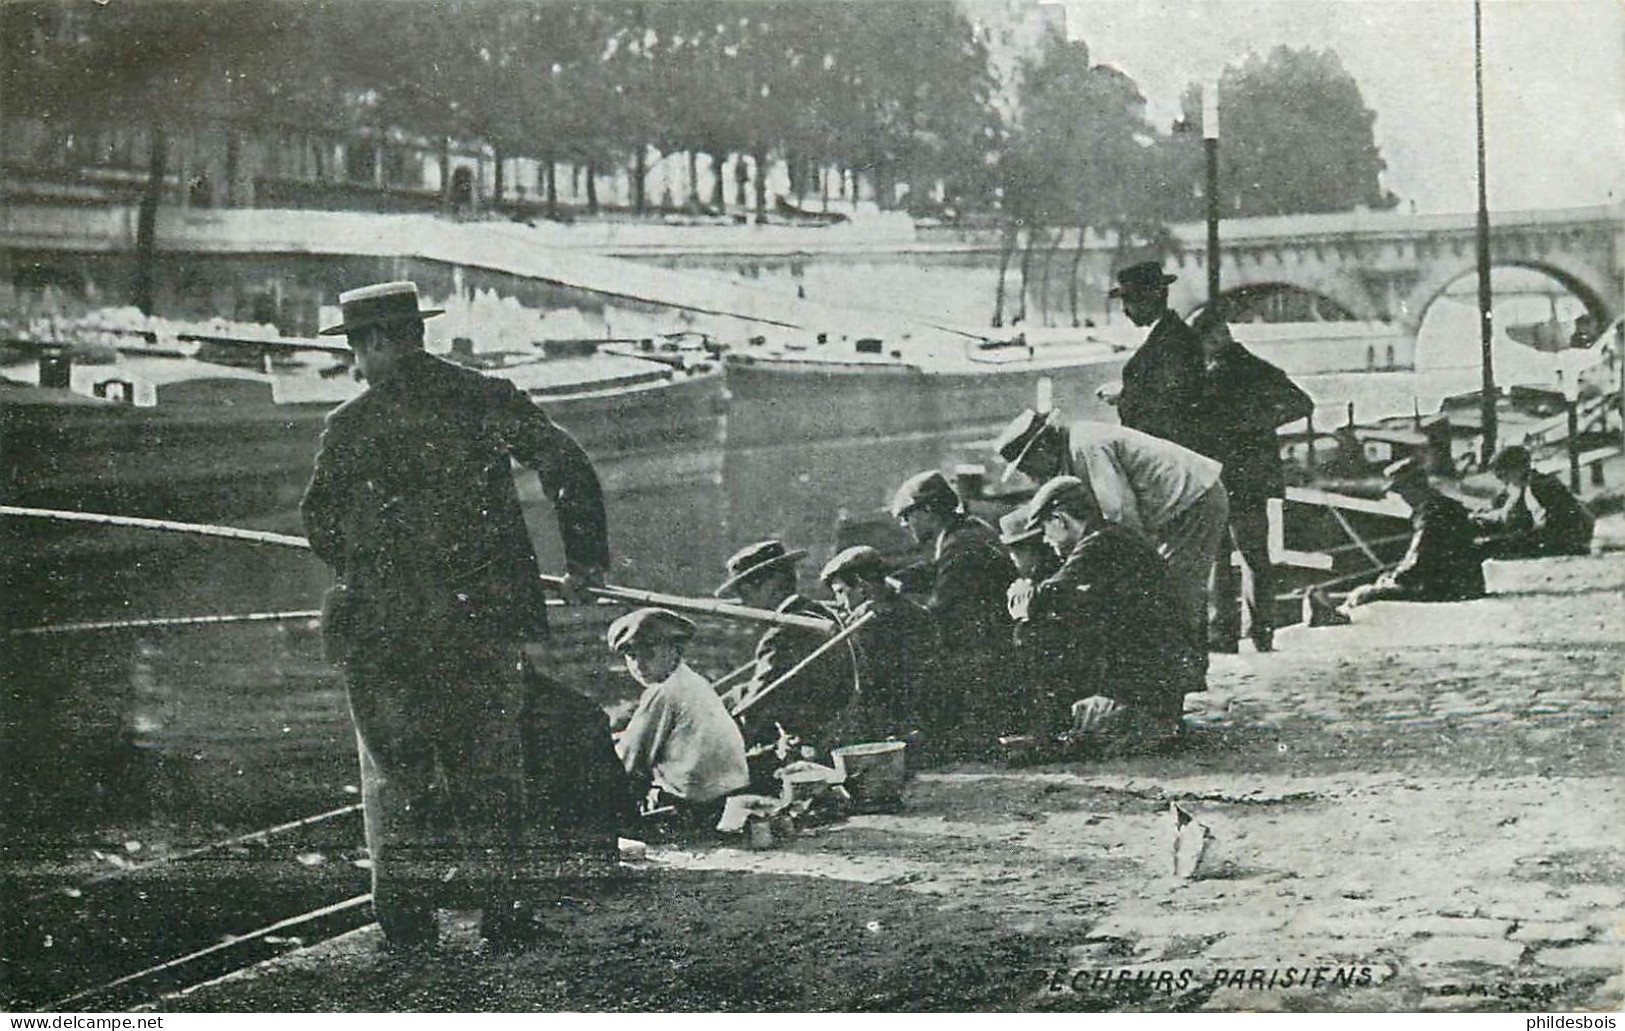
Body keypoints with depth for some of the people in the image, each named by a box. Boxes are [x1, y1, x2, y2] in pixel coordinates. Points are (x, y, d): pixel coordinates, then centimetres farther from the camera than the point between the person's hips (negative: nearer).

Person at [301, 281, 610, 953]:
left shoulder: (351, 425, -2)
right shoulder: (488, 400, 1)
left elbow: (320, 524, 5)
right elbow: (567, 465, -4)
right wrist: (586, 560, 4)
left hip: (383, 626, -1)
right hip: (483, 619, 1)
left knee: (394, 771, 12)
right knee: (488, 768, 11)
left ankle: (405, 911, 11)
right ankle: (499, 909, 11)